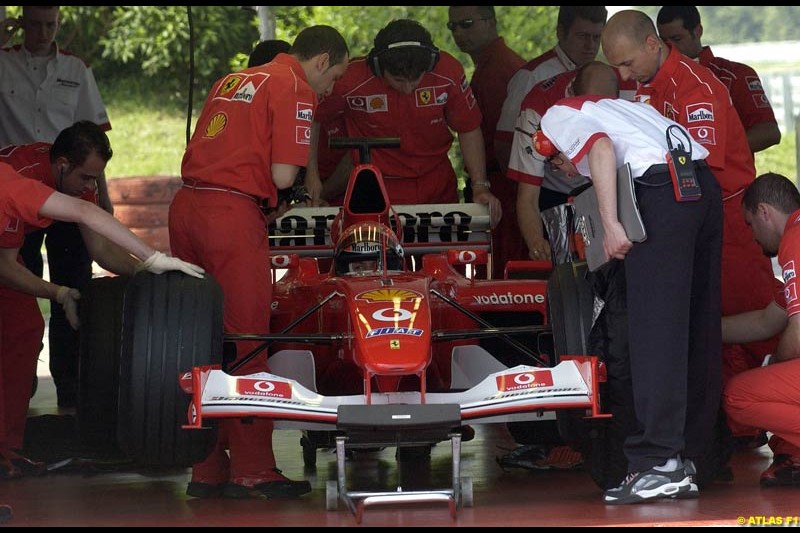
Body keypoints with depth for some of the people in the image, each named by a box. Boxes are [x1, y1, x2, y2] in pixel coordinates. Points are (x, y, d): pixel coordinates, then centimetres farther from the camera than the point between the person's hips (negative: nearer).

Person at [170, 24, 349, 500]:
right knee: (244, 345, -1)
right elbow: (282, 176, -9)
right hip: (233, 212, -8)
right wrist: (277, 191, 11)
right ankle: (253, 472, 3)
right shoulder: (296, 89, -1)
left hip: (185, 205, 8)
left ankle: (207, 470, 16)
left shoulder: (232, 81, 23)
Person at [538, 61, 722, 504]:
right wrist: (580, 169, 41)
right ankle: (685, 462, 11)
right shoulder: (632, 107, 38)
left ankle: (659, 463, -15)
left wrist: (610, 223, -12)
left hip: (662, 191, -8)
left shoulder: (559, 113, 16)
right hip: (706, 186, 8)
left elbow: (601, 145, -5)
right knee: (695, 329, 9)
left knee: (654, 327, -10)